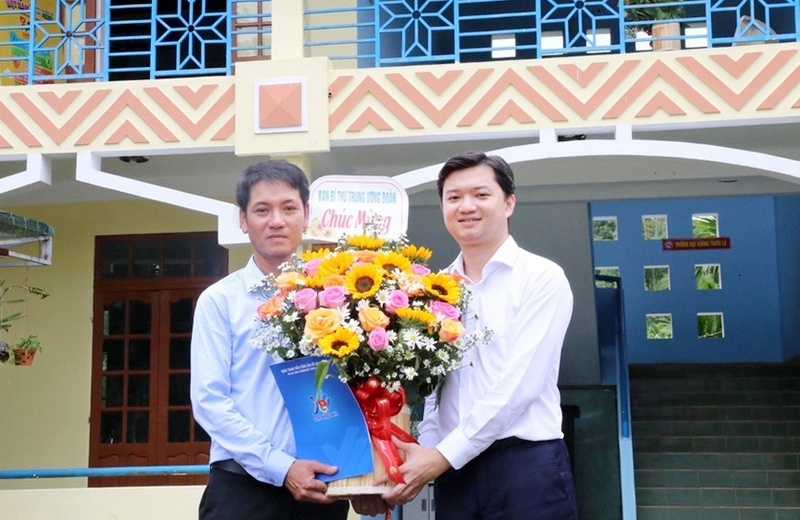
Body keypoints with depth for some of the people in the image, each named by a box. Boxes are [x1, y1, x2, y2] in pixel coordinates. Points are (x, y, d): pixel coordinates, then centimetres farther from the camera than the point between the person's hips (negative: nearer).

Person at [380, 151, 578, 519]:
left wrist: (442, 456, -14)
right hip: (454, 473, 4)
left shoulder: (542, 278, -4)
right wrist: (425, 456, -5)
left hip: (526, 466, -4)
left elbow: (520, 383, -13)